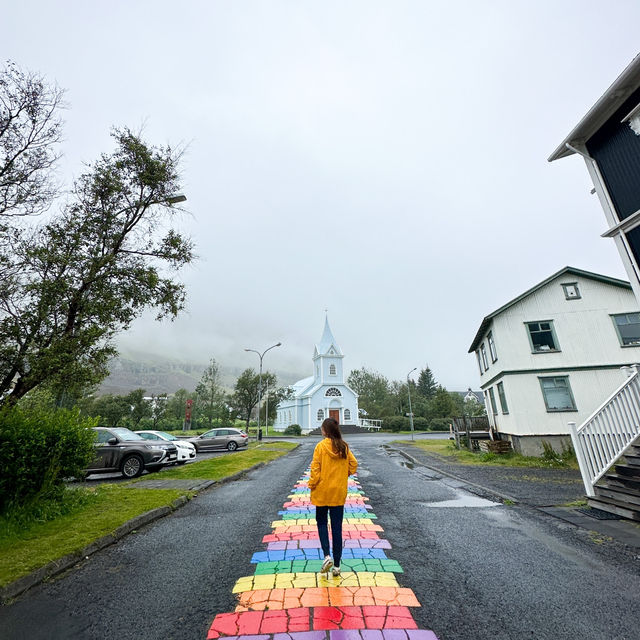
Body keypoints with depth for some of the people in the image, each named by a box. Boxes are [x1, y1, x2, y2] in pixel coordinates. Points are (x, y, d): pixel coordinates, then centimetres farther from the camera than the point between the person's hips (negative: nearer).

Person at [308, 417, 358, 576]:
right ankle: (337, 565, 19)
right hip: (339, 493, 3)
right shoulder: (344, 447, -3)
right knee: (337, 527, 12)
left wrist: (312, 486, -3)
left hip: (322, 491, -3)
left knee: (321, 523, 18)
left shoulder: (321, 446, -15)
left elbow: (315, 469, -14)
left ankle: (327, 555, 6)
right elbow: (353, 464, 1)